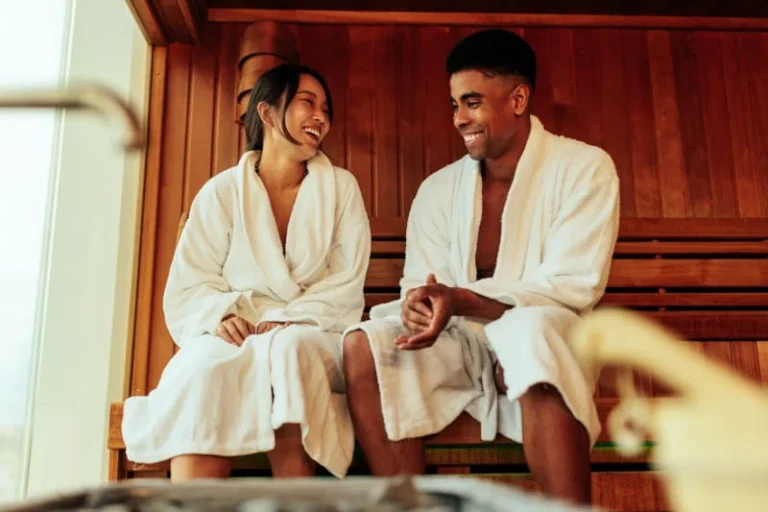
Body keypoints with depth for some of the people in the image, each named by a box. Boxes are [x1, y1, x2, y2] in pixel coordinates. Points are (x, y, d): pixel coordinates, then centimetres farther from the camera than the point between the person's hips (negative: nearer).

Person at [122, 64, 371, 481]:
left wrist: (284, 321, -15)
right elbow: (189, 287, 3)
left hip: (314, 337, 0)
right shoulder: (221, 192, 7)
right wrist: (221, 315, -19)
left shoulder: (341, 188, 9)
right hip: (238, 338, 0)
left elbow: (346, 284, 0)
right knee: (205, 366, -33)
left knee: (290, 350, -35)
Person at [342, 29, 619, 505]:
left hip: (546, 338, -3)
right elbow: (419, 286, 3)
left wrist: (460, 300, -26)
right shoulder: (438, 189, 7)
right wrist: (419, 306, -24)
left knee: (529, 331, -38)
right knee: (364, 344, -23)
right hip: (463, 344, 4)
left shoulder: (584, 167, -5)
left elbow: (576, 287, -15)